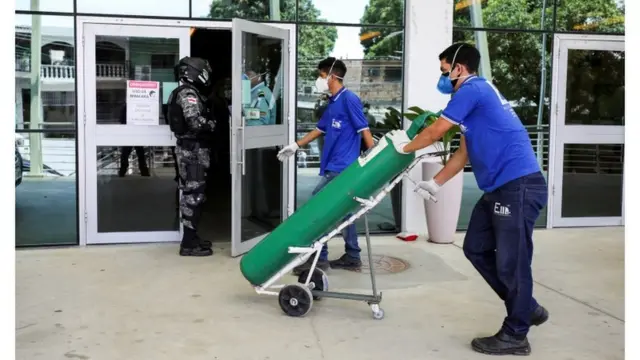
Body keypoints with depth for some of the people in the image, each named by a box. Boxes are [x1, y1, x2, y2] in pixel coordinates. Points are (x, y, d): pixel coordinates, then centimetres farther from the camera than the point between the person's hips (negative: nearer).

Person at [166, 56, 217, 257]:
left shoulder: (190, 92, 18)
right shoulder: (188, 93, -14)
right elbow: (195, 121, -27)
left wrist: (207, 123, -1)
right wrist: (212, 124, -10)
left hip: (192, 148, 11)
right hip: (193, 149, -11)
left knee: (192, 193, 14)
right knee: (194, 194, -9)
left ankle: (191, 237, 22)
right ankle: (188, 243, -6)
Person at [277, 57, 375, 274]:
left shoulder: (349, 99, -11)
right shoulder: (332, 102, 16)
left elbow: (364, 130, -13)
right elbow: (320, 130, 27)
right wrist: (295, 146, 29)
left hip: (341, 168, -9)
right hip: (336, 167, 9)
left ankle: (319, 258, -2)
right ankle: (352, 257, 19)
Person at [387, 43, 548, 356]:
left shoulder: (473, 89, -9)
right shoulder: (477, 95, 22)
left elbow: (435, 132, -6)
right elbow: (464, 152, 23)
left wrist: (405, 147, 11)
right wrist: (435, 184, 23)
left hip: (519, 185, -10)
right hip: (501, 187, 10)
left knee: (510, 261, -2)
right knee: (476, 248, 14)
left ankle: (515, 335, 11)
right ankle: (527, 308, 25)